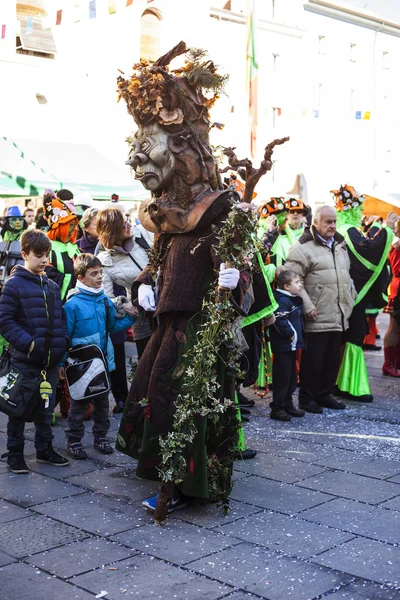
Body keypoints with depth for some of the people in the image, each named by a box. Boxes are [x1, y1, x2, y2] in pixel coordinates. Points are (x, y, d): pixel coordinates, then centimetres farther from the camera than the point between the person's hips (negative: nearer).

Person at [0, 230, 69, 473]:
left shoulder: (53, 287, 10)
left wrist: (63, 345, 4)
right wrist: (28, 343, -20)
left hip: (51, 361, 6)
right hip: (25, 361, -6)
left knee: (46, 408, 16)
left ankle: (45, 449, 29)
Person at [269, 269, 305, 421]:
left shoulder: (295, 300, 14)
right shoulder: (282, 300, -18)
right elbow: (280, 321, -28)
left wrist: (299, 337, 14)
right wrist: (290, 334, -19)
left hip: (292, 345, 10)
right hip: (283, 346, -10)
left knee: (292, 376, 16)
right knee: (282, 376, -5)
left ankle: (288, 404, 27)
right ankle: (277, 408, 3)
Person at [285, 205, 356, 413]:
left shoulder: (340, 245, 16)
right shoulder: (303, 247, -10)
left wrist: (351, 298, 16)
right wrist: (307, 307, -18)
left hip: (339, 316, 7)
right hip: (317, 318, -7)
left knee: (332, 359, 14)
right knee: (313, 359, 0)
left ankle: (324, 394, 28)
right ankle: (306, 398, 14)